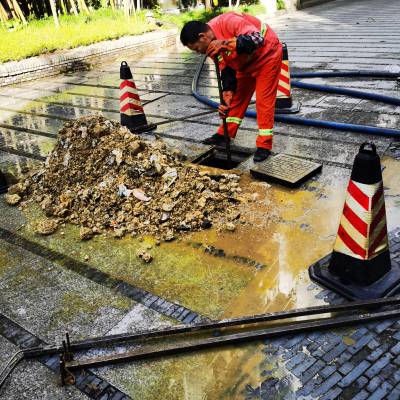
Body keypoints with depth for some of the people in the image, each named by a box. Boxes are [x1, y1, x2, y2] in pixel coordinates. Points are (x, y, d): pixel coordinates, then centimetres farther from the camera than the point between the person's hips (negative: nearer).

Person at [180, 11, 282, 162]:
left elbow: (257, 38, -43)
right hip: (246, 62, 8)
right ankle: (225, 133, 26)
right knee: (237, 97, 13)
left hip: (267, 55, -8)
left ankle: (264, 145, -4)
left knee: (264, 100, -9)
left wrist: (226, 43, -49)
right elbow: (226, 69, -5)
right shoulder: (212, 44, -8)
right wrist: (227, 95, -16)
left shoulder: (228, 21, -33)